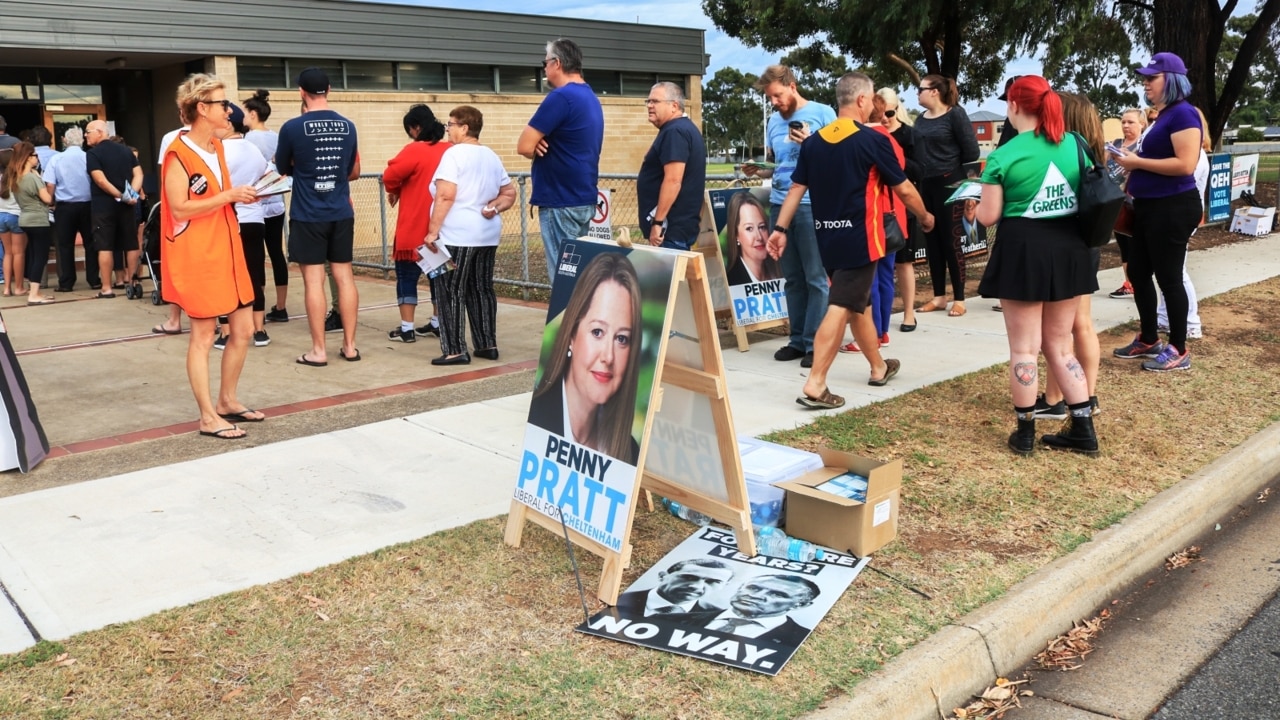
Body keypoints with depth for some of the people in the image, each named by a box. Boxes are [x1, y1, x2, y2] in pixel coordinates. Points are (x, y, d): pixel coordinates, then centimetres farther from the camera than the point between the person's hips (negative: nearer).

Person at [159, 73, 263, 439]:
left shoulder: (216, 147, 13)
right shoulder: (178, 153, -14)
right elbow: (179, 208, -19)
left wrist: (245, 194, 5)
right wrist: (229, 196, -21)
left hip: (226, 251, 9)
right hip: (197, 256, -8)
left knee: (243, 329, 11)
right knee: (203, 335, -1)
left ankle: (227, 401, 26)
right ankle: (208, 417, 8)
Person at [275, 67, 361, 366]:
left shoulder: (293, 127, -9)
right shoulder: (347, 126, 3)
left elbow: (282, 169, 6)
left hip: (308, 214, -4)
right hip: (341, 212, 4)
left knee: (314, 280, 0)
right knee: (344, 276, 8)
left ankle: (318, 350, 3)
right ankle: (350, 345, 12)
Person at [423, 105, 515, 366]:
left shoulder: (454, 153, -10)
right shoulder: (492, 156, 15)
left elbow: (445, 195, -18)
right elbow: (509, 193, 17)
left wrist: (433, 230, -16)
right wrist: (494, 208, 2)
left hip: (456, 235, -8)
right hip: (487, 234, 8)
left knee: (451, 293, -2)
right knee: (482, 290, 13)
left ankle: (455, 350, -2)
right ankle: (488, 345, 16)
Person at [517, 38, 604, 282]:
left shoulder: (561, 97, -16)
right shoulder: (591, 98, 14)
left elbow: (524, 146, -16)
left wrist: (537, 146, 5)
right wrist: (539, 142, -1)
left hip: (562, 202, -9)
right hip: (584, 199, 9)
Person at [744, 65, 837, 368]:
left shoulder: (822, 113, 0)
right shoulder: (773, 122, 16)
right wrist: (758, 171, 3)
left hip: (813, 205, -6)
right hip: (780, 204, 6)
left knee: (816, 278, -3)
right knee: (793, 278, 10)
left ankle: (815, 343, 1)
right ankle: (798, 339, 16)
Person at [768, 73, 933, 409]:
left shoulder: (813, 142, 6)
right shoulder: (873, 140, -9)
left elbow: (796, 188, 5)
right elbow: (904, 189, -1)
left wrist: (780, 228, 8)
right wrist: (925, 217, 14)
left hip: (827, 238, 7)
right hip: (859, 238, -7)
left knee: (858, 303, 20)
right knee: (840, 308, -8)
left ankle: (879, 367, 35)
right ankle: (815, 386, -13)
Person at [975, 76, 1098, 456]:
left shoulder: (1004, 155, -11)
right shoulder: (1074, 145, 4)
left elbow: (989, 217, -9)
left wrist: (979, 204, 13)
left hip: (1024, 251, -5)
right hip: (1069, 249, 5)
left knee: (1024, 348, 5)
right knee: (1059, 345, 15)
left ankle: (1025, 432, 13)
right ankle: (1083, 429, 16)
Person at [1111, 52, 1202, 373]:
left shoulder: (1183, 113, -15)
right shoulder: (1162, 115, 15)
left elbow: (1185, 164, -25)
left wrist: (1137, 162, -19)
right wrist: (1133, 162, 8)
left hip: (1172, 209, -10)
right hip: (1150, 207, 10)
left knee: (1168, 278, -2)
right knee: (1138, 272, 15)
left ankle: (1178, 351, 9)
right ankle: (1148, 341, 27)